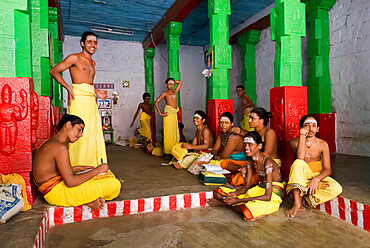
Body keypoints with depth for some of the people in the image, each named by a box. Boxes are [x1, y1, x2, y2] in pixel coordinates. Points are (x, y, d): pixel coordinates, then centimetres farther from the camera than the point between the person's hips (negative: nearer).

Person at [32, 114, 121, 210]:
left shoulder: (50, 143, 11)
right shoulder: (60, 147, -21)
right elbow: (70, 182, -24)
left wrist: (78, 168, 14)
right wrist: (97, 170, -15)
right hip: (57, 193, -11)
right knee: (115, 185, -21)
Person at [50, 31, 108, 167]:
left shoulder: (92, 62, 23)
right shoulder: (74, 58, 1)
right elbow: (54, 71, -2)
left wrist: (97, 92, 18)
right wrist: (69, 89, -11)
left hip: (91, 100, 7)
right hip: (79, 99, -7)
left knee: (95, 133, 5)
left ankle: (95, 168, 12)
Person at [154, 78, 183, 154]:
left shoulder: (174, 92, 19)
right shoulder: (165, 93, 2)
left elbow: (180, 83, 31)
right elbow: (156, 102, -4)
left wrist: (173, 81, 22)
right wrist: (160, 113, -8)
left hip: (175, 114, 7)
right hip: (168, 114, -7)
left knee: (175, 132, 6)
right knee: (168, 133, -5)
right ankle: (168, 151, 0)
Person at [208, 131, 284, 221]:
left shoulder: (267, 162, -24)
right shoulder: (251, 161, 0)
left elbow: (267, 196, -29)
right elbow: (247, 186, 4)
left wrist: (238, 200, -31)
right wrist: (234, 193, -19)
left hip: (273, 198, -7)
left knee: (247, 211, -39)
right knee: (218, 192, 2)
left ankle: (226, 204, -12)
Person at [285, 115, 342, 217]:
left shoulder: (323, 144, -5)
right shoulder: (295, 142, -7)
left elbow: (327, 169, -8)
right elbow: (300, 157, -28)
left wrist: (317, 179, -29)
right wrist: (302, 136, -23)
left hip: (318, 176, 1)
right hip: (301, 177, -1)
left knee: (337, 189, -28)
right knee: (298, 163, -34)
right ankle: (297, 204, -35)